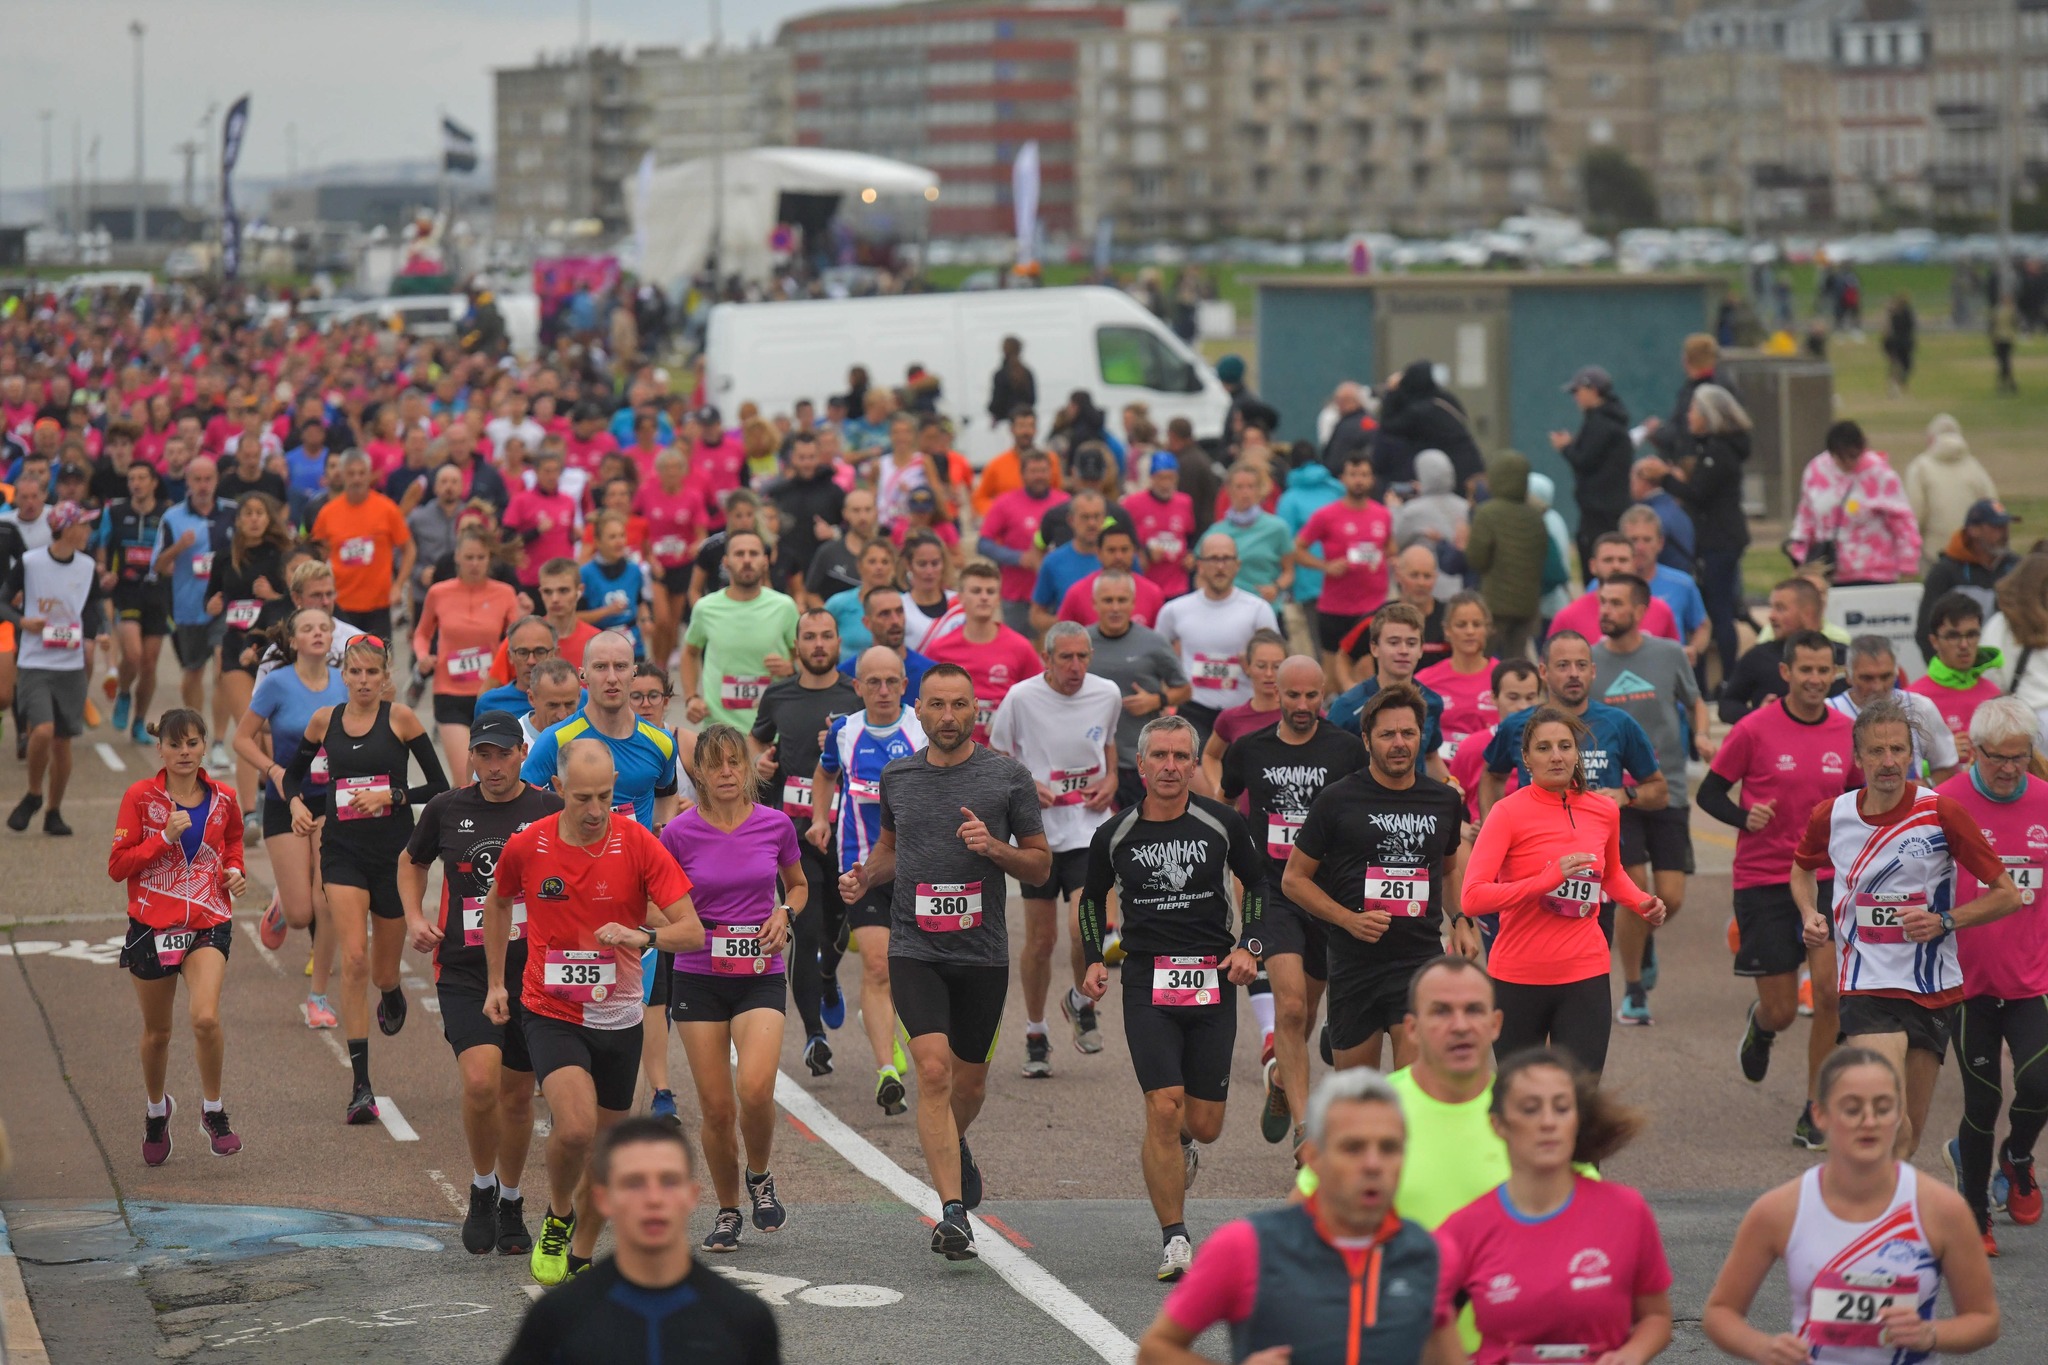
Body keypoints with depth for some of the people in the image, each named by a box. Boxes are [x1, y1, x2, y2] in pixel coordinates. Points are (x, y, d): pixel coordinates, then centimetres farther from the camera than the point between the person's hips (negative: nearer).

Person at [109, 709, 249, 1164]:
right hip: (152, 925, 0)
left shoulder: (223, 799, 3)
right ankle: (156, 1110, 40)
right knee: (157, 1032, 13)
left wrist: (234, 872, 2)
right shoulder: (140, 797, -5)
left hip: (209, 925, 0)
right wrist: (164, 838, -18)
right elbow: (117, 865, -7)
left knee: (205, 1017, -22)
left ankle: (213, 1109, 0)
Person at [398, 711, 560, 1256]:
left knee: (517, 1094, 10)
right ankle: (481, 1190, 6)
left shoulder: (551, 811, -2)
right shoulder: (446, 810, 2)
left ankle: (510, 1204, 31)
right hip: (463, 971, 0)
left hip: (532, 971, 1)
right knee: (480, 1083, -19)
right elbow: (412, 862, 21)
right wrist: (414, 917, 5)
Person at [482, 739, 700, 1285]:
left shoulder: (638, 845, -10)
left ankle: (580, 1257, 31)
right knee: (575, 1127, -23)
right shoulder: (526, 847, -7)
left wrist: (643, 936, -31)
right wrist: (495, 983, 15)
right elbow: (498, 904, 15)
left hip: (618, 1019, 2)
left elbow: (693, 931, -13)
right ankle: (557, 1216, 7)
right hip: (551, 1014, -1)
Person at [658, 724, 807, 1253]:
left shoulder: (775, 824, -1)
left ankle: (760, 1178, 9)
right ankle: (728, 1211, 22)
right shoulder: (679, 833, -5)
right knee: (716, 1108, 0)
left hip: (761, 975, 0)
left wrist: (785, 914, -3)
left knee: (755, 1089, -20)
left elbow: (798, 884, 17)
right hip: (699, 977, 0)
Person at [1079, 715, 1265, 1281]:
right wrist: (1094, 961, 4)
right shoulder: (1114, 836, 0)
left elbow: (1257, 882, 15)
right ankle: (1175, 1239, -4)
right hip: (1147, 983, -1)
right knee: (1164, 1107, -15)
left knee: (1205, 1125, 4)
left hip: (1213, 980, 1)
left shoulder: (1222, 824, 0)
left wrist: (1250, 945, 2)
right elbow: (1093, 898, 17)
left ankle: (1180, 1143, 43)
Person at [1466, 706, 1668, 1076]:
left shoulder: (1605, 812, 6)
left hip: (1585, 976, 2)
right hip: (1517, 976, -2)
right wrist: (1548, 879, -27)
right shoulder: (1508, 813, -8)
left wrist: (1643, 903, 8)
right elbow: (1473, 898, -19)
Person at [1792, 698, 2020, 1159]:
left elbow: (2007, 894, -3)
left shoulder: (1941, 813, -8)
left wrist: (1943, 921, -16)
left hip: (1933, 990, 1)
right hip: (1866, 987, -1)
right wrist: (1810, 913, 3)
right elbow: (1802, 868, 23)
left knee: (1908, 1133, 10)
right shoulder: (1831, 816, -1)